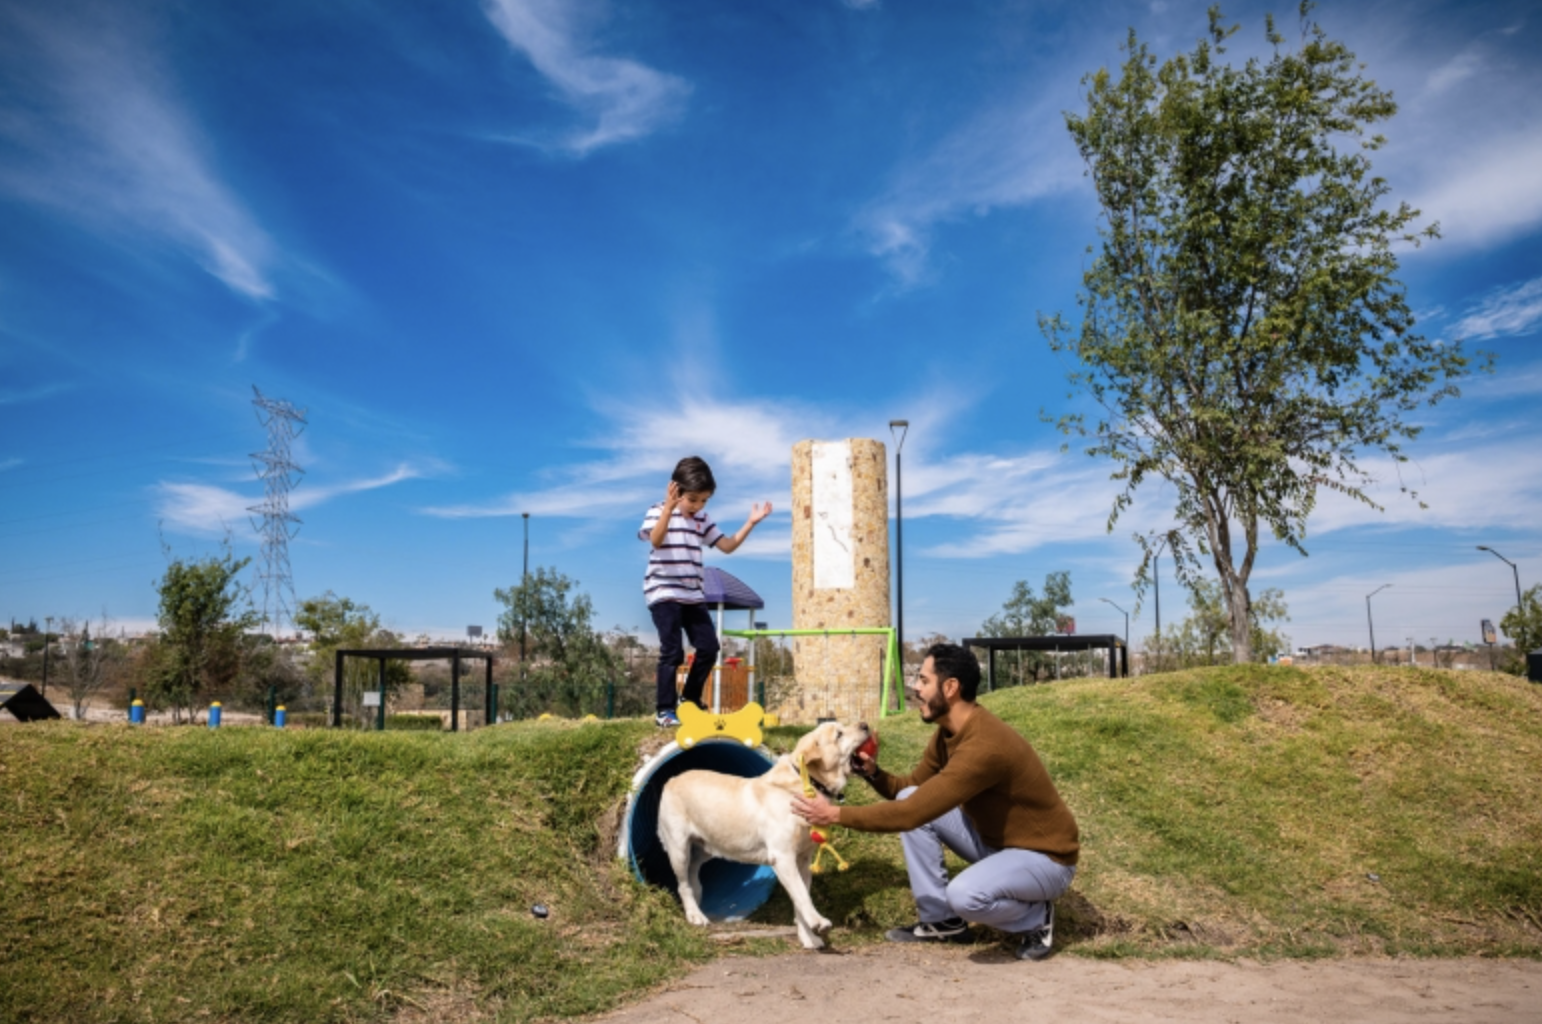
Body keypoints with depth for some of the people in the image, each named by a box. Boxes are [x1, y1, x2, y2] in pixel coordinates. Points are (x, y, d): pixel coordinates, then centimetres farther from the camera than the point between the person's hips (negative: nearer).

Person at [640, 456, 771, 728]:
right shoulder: (658, 512, -5)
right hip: (664, 593, -6)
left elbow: (727, 546, 13)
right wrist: (669, 508, -37)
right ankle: (665, 710, -2)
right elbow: (656, 540, -25)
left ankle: (690, 699, 20)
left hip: (692, 595, 6)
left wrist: (750, 523, 2)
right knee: (672, 651, -10)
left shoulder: (702, 520, 13)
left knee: (708, 647, 2)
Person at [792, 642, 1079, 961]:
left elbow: (911, 814, -33)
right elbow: (912, 788, 10)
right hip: (995, 840, 9)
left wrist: (836, 814, -25)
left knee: (964, 894, -35)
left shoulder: (984, 746, -33)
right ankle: (943, 920, 4)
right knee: (911, 800, -5)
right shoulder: (947, 733, -3)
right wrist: (873, 773, -10)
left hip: (1044, 857, -9)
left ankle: (1036, 918, -2)